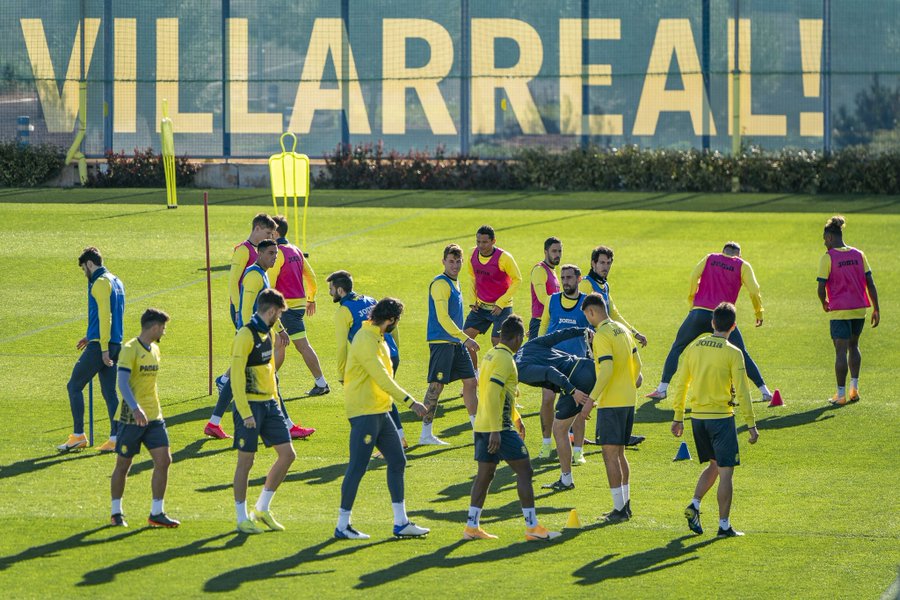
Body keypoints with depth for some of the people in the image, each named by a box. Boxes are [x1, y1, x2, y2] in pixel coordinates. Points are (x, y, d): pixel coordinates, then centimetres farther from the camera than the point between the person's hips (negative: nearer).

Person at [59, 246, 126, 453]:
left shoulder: (100, 283, -12)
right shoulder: (116, 282, 18)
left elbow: (105, 317, -19)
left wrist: (104, 348, -21)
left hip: (99, 346, -9)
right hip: (115, 345, 9)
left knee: (74, 386, 0)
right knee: (109, 392, 8)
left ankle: (78, 436, 0)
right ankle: (115, 438, 2)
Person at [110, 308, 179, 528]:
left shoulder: (154, 350, 13)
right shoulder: (130, 350, -13)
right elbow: (123, 382, -23)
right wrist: (136, 409, -36)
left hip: (153, 417, 7)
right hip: (131, 418, -7)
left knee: (163, 460, -4)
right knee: (123, 464, 4)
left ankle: (157, 513, 1)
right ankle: (116, 513, 17)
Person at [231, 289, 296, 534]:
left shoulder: (268, 333, 12)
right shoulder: (246, 335, -16)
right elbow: (236, 376, -19)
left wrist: (274, 399, 18)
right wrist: (245, 413, -22)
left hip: (269, 403, 8)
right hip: (250, 404, -8)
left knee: (287, 454, 5)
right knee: (246, 461, -1)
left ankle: (262, 509, 17)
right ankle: (242, 518, 9)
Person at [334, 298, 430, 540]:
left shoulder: (378, 339, 15)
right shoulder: (365, 341, -17)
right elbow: (382, 379, -23)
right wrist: (410, 402, -24)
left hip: (380, 411, 10)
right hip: (364, 413, -10)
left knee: (397, 461, 9)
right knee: (358, 467, -6)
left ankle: (401, 523, 13)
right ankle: (342, 526, 0)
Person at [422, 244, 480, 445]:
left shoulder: (454, 282, 15)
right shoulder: (440, 284, -15)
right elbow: (443, 319, -22)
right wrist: (465, 339, -24)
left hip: (456, 343, 9)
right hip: (441, 343, -9)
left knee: (471, 382, 10)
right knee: (436, 386, -6)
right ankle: (426, 434, -2)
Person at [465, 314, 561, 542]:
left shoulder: (491, 355, 16)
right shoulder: (505, 359, -15)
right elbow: (492, 394, -24)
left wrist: (516, 418, 34)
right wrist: (496, 431, -26)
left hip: (482, 426, 9)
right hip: (500, 427, -9)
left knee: (485, 474, 11)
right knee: (524, 471, -3)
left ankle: (472, 527, 9)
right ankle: (532, 527, -3)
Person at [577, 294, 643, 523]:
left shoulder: (602, 336, -15)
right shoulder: (623, 330, 11)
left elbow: (607, 370, -24)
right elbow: (636, 363, 19)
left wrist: (591, 399, -23)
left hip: (611, 402, -9)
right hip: (629, 400, 9)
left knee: (610, 454, -5)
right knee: (619, 453, 17)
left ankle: (619, 509, -7)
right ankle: (625, 504, 19)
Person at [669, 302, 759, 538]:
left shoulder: (694, 347, 4)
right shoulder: (732, 353, -11)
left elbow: (679, 383, 8)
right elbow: (742, 392, -12)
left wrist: (678, 417, 16)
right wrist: (751, 425, -6)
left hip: (697, 416, 5)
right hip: (721, 416, -5)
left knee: (714, 465, 22)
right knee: (725, 472, 2)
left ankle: (695, 505, 4)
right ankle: (724, 525, 2)